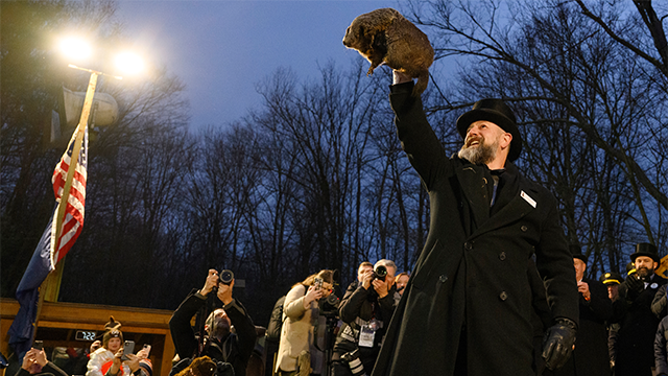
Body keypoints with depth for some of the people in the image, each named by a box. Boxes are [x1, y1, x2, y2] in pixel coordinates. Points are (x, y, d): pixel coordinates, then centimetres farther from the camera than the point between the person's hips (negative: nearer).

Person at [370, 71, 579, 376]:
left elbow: (558, 267, 16)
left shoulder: (539, 201, 21)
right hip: (434, 309, 0)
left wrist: (564, 322, 1)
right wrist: (403, 75, -1)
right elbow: (413, 128, 10)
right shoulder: (446, 175, 23)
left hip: (500, 321, 0)